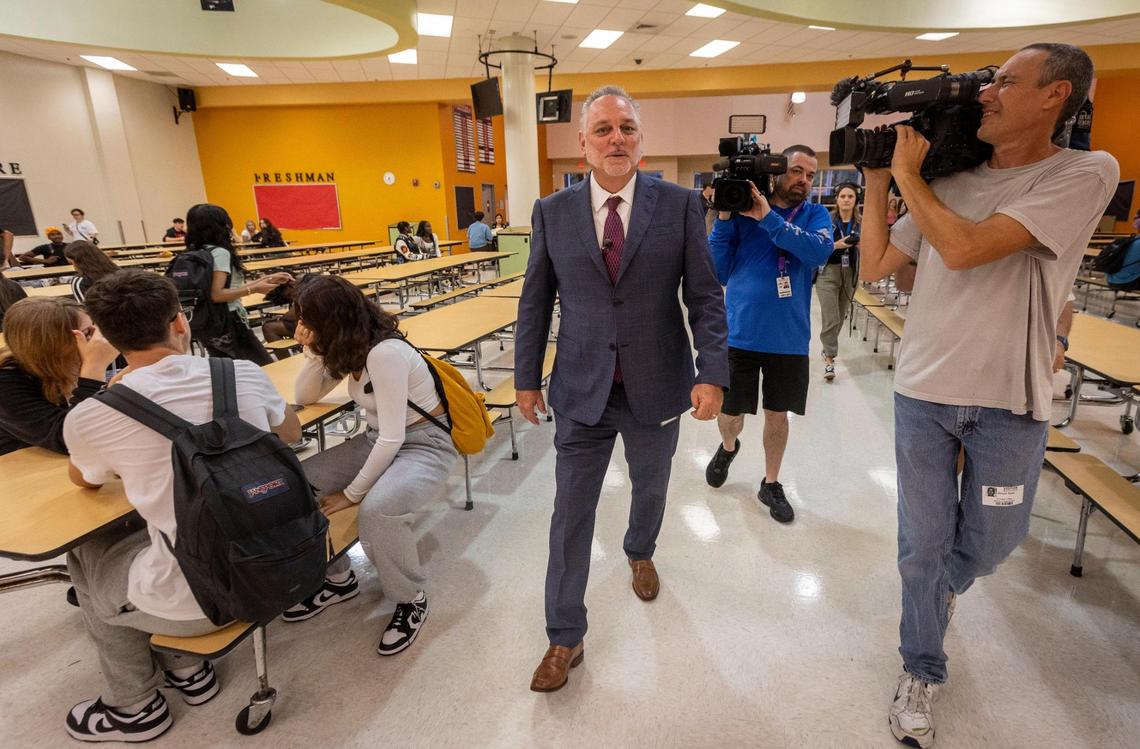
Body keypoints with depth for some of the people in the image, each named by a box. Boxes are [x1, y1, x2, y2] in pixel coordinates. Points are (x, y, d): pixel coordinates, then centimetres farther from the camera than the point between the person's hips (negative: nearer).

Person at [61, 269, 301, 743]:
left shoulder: (89, 418, -13)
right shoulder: (245, 374, -7)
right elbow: (291, 434, 15)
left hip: (200, 599, -3)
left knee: (85, 556, 26)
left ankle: (134, 707, 39)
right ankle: (187, 670, 41)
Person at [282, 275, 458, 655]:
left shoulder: (384, 353, -26)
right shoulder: (350, 346, 1)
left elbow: (393, 439, -26)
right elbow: (306, 396, 11)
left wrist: (351, 493, -16)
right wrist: (312, 350, -5)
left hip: (424, 447, -8)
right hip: (377, 441, 9)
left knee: (376, 511, -36)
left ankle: (411, 601, -8)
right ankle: (338, 578, 11)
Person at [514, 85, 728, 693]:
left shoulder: (680, 205, -4)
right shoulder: (552, 212, -1)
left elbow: (704, 295, -4)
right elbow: (535, 302, 4)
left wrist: (712, 372, -13)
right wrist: (527, 377, 5)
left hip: (656, 386, 1)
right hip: (580, 390, 0)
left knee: (650, 489, 22)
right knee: (571, 514, 5)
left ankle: (639, 553, 56)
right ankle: (565, 636, 24)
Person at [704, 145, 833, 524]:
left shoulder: (815, 214, 2)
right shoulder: (741, 210, 0)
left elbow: (819, 251, -19)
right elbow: (719, 272, -3)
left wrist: (767, 217, -24)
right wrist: (723, 220, -14)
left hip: (789, 337, 1)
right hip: (739, 333, -1)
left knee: (777, 413, 12)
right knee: (729, 411, 7)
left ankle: (771, 484, 32)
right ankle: (728, 448, 43)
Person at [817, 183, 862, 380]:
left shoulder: (861, 223, 6)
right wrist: (836, 245, -21)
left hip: (850, 274, 4)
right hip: (828, 273, -4)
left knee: (840, 318, 10)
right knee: (831, 319, -9)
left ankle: (828, 349, 29)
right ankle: (829, 358, -2)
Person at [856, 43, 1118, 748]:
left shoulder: (1087, 172, -9)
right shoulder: (949, 183, 5)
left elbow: (965, 249, -22)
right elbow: (873, 267, 7)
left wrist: (907, 172, -9)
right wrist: (877, 179, 3)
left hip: (1010, 403, -2)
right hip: (922, 392, 3)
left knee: (990, 543, 16)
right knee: (923, 544, 9)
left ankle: (941, 589, 50)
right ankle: (923, 670, 29)